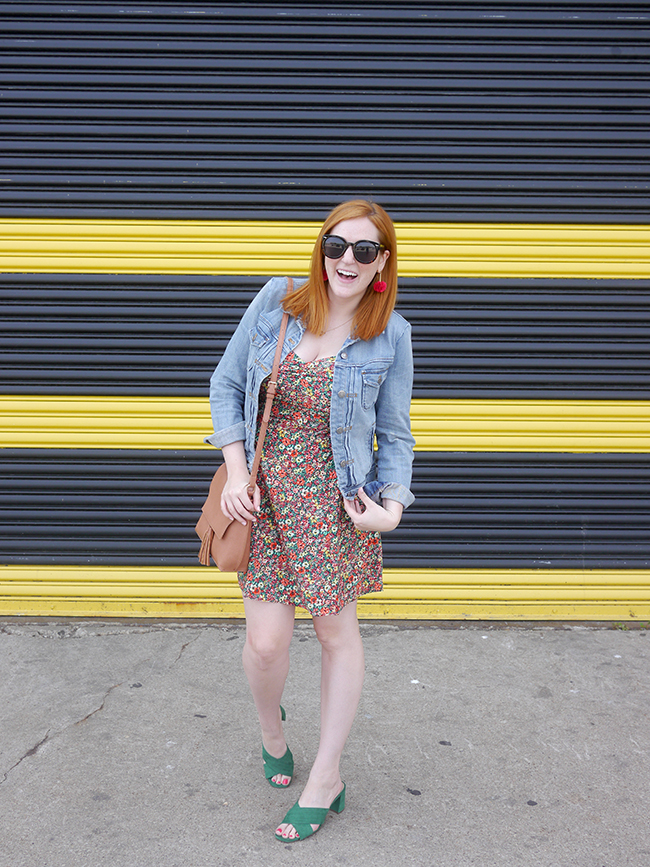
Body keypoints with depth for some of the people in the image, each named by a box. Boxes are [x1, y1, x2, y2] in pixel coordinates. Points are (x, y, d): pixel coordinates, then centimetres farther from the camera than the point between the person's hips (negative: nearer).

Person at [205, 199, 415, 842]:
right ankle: (271, 730, 36)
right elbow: (226, 385, 5)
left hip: (337, 500, -1)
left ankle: (325, 778, 27)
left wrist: (392, 506, -10)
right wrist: (236, 472, -4)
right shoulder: (276, 301, -2)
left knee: (337, 631, 9)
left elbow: (394, 435, 4)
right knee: (266, 642, 0)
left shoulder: (389, 335, -3)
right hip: (265, 492, 1)